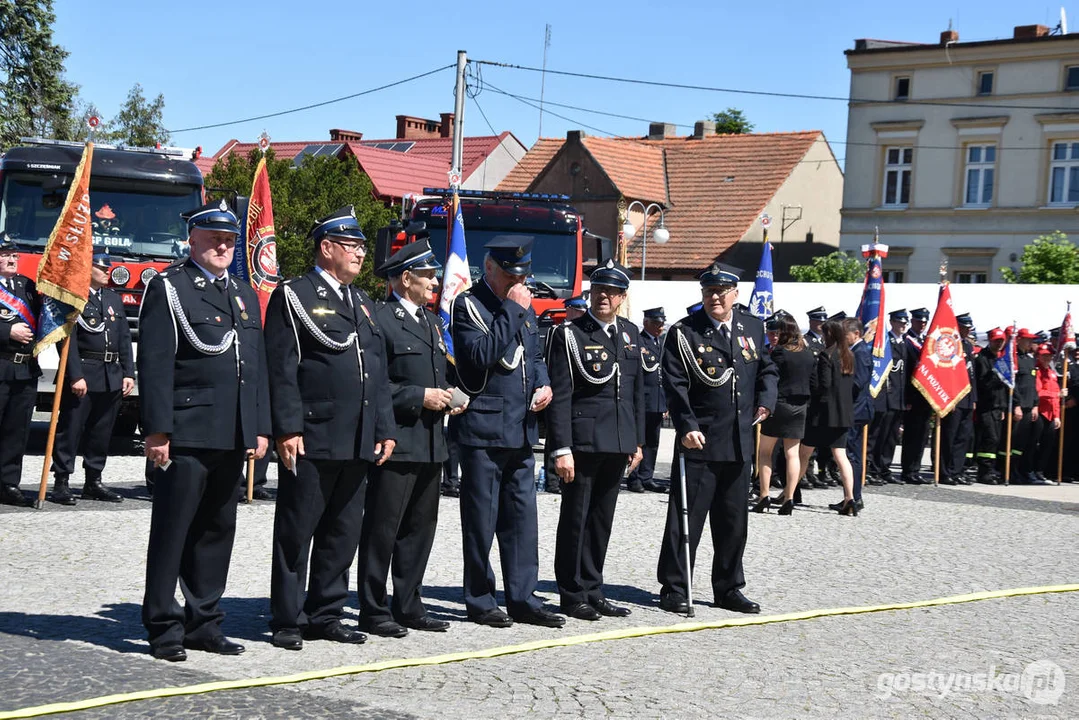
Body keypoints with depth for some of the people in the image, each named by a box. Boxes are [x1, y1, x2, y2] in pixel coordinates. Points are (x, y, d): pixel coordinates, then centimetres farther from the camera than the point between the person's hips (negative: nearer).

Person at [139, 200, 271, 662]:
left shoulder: (244, 295, 18)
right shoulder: (168, 288, -3)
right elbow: (155, 364, -9)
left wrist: (260, 428, 12)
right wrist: (157, 430, -16)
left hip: (232, 435, 7)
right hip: (186, 433, -7)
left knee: (217, 530, 12)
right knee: (172, 531, -1)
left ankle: (203, 623, 21)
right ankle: (164, 629, 6)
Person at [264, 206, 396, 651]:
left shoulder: (362, 302, 19)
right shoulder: (293, 297, -3)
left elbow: (378, 371, 20)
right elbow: (282, 369, -9)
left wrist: (385, 429, 12)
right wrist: (288, 430, -16)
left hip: (358, 444, 7)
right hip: (312, 442, -7)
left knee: (342, 534, 12)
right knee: (296, 533, 1)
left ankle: (326, 615, 21)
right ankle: (288, 622, 8)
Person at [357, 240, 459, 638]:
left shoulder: (432, 321, 19)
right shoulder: (379, 320, -9)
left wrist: (450, 398, 9)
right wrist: (420, 397, -17)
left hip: (431, 442, 9)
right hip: (395, 442, -9)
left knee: (420, 527, 12)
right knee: (383, 528, -2)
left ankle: (408, 606, 21)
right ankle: (374, 611, 5)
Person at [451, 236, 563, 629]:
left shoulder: (524, 308, 16)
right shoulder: (467, 305, -7)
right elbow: (483, 354, -22)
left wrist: (543, 385, 6)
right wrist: (512, 310, -19)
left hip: (522, 430, 7)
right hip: (483, 430, -7)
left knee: (522, 517, 9)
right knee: (481, 519, 0)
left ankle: (522, 599, 15)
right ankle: (480, 601, 10)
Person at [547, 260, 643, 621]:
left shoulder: (630, 334, 13)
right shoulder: (569, 334, -6)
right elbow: (559, 396, -10)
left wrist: (637, 441, 14)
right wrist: (561, 449, -16)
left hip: (618, 443, 6)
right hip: (583, 441, -6)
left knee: (602, 520, 12)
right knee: (575, 519, 1)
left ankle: (592, 591, 21)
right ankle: (572, 595, 10)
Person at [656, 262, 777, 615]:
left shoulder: (753, 328, 10)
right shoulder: (683, 333, -5)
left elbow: (767, 369, 21)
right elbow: (675, 385, -11)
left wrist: (765, 401, 4)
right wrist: (687, 427, -21)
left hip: (740, 443, 5)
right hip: (700, 441, -5)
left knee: (733, 520, 13)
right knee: (686, 518, -1)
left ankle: (729, 588, 24)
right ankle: (674, 589, 8)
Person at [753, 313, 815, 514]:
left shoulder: (779, 352, -12)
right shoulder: (808, 353, 6)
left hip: (779, 405, -5)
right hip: (800, 406, 5)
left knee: (764, 451, 7)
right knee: (792, 453, 6)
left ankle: (764, 496, 2)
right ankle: (789, 498, 2)